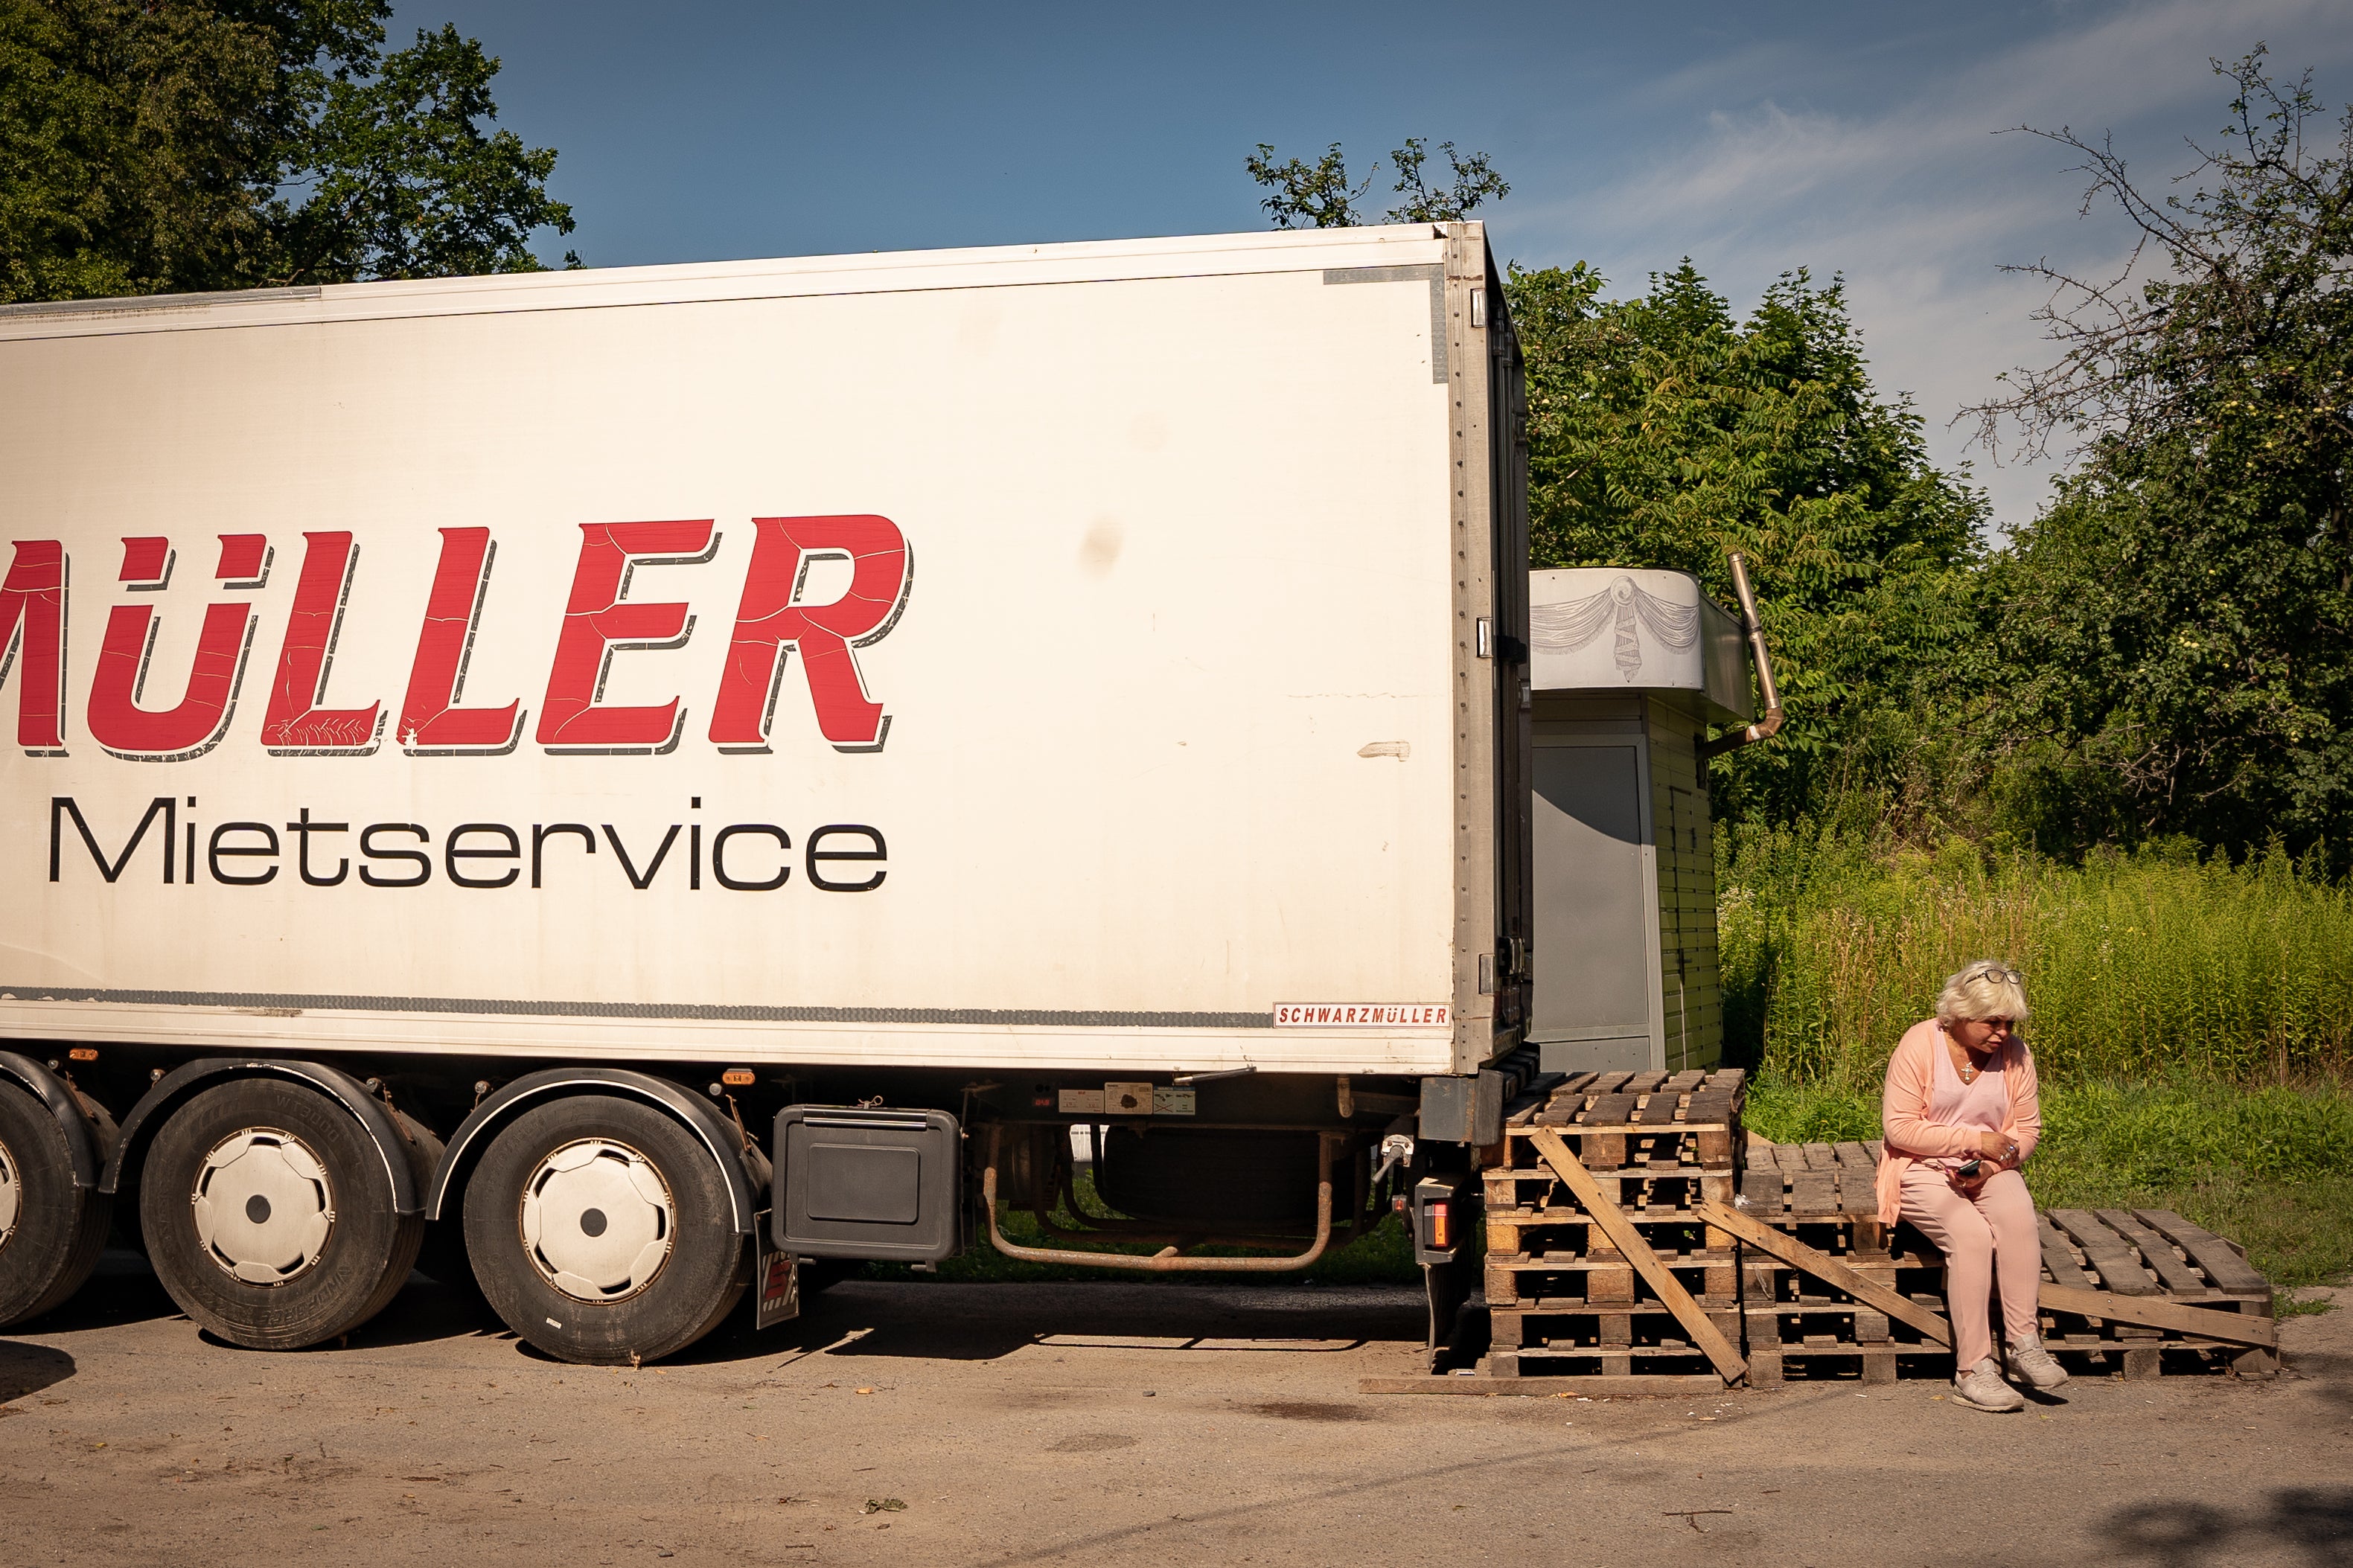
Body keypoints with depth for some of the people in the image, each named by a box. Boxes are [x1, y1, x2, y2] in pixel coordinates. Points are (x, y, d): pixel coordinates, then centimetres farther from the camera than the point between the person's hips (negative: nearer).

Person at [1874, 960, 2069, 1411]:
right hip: (1923, 1172, -4)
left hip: (1990, 1171, 4)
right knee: (1971, 1234, -32)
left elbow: (2027, 1128, 7)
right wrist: (1974, 1140, -17)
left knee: (2018, 1216, -31)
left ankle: (2024, 1345, -26)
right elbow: (1899, 1128, -14)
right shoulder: (1920, 1044, -12)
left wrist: (1990, 1165, -13)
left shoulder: (2016, 1052, 1)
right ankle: (1972, 1370, -29)